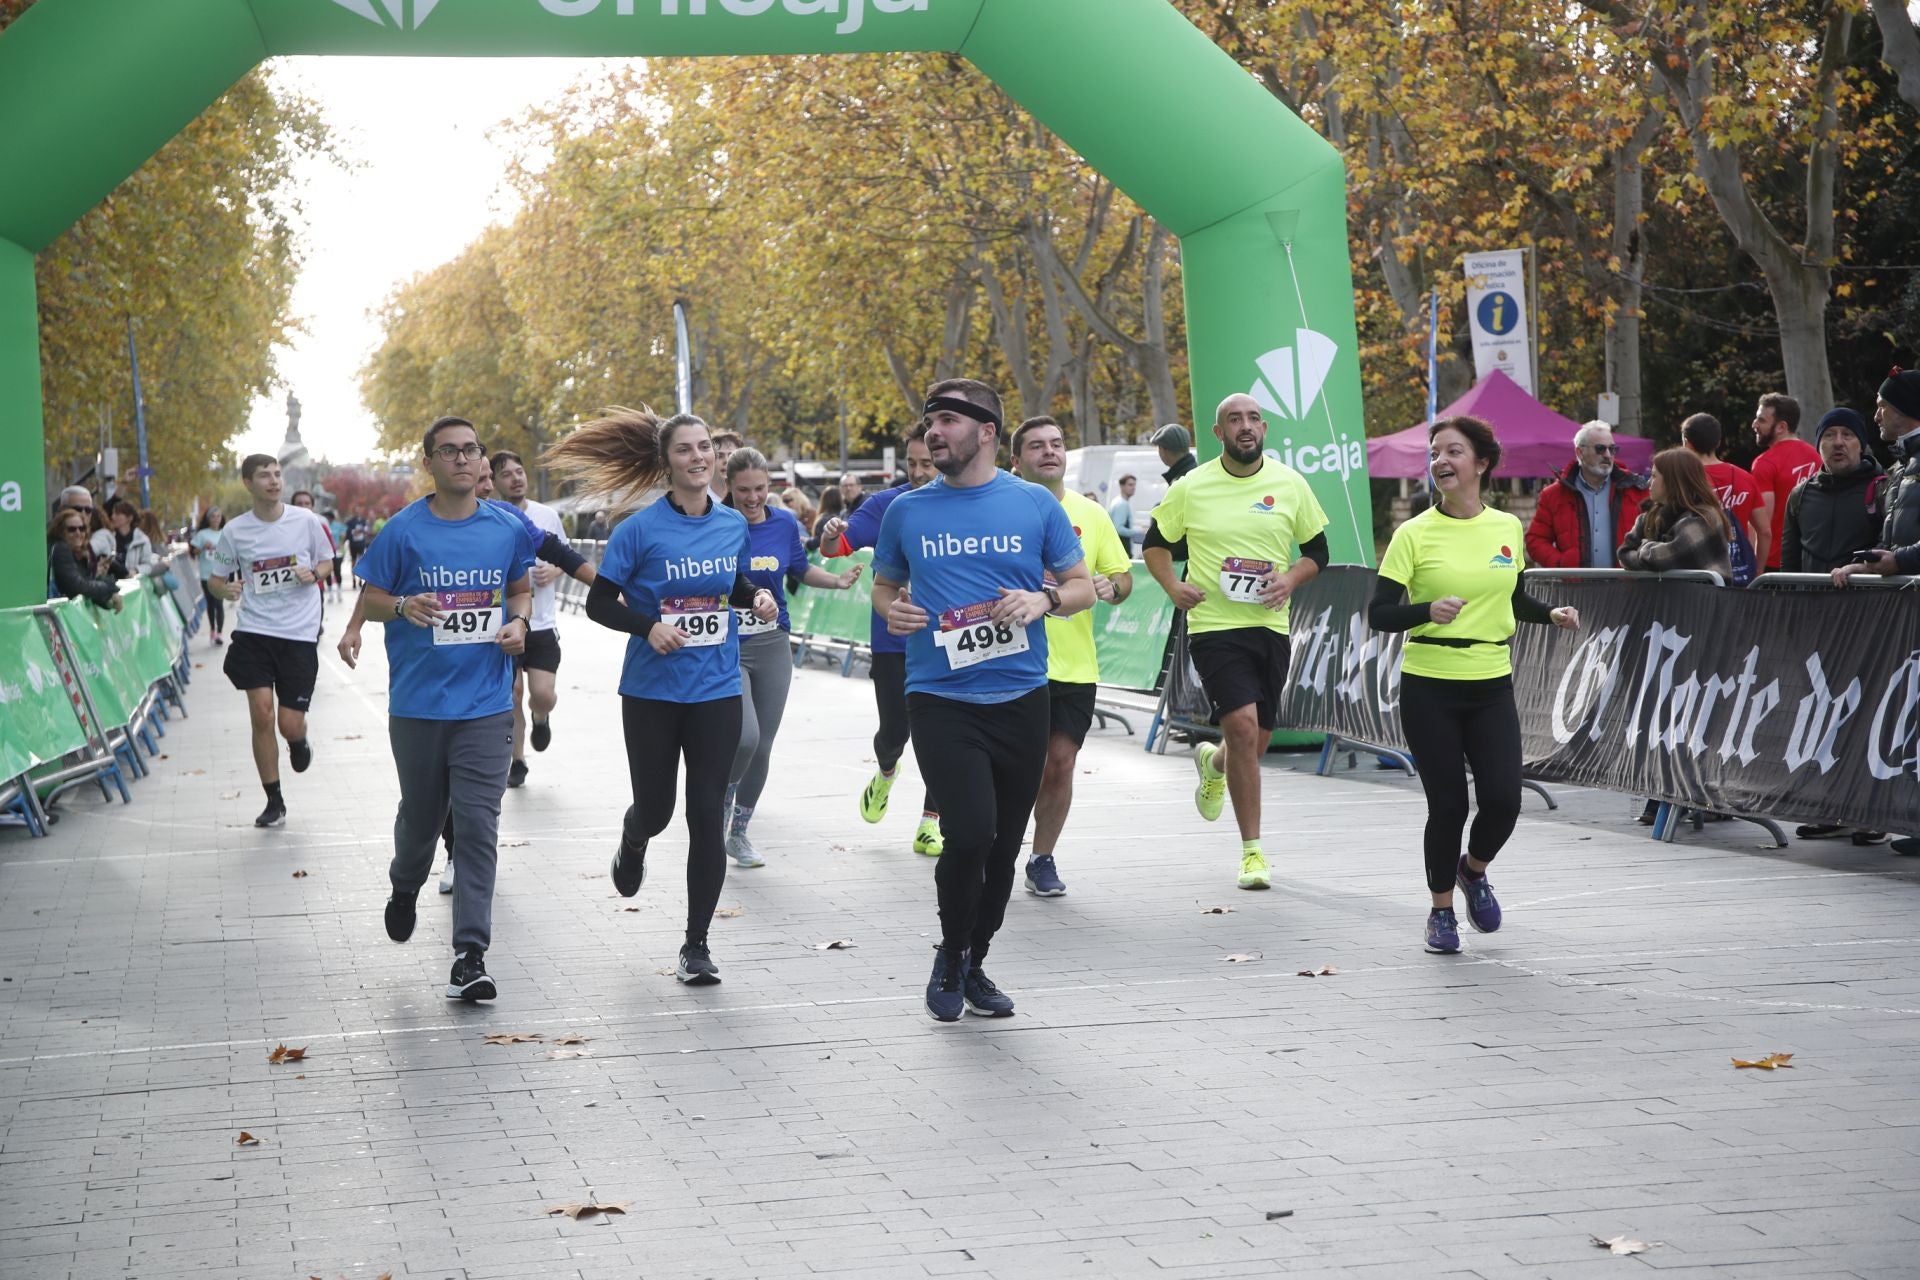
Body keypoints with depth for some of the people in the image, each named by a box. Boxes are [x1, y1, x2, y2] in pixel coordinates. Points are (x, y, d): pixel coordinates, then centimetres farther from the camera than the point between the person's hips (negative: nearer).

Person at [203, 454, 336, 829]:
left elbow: (328, 562, 13)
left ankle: (299, 742, 36)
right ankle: (274, 801, 5)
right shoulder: (234, 531, 0)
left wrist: (313, 574, -10)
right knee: (261, 715, -9)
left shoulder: (307, 522, -1)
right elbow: (214, 579, 9)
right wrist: (225, 590, -14)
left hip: (300, 633, 0)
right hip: (254, 631, 1)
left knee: (290, 724, -4)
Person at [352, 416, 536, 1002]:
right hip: (418, 704, 0)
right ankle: (406, 888, 49)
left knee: (477, 826, -6)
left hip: (486, 705, 0)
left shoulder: (508, 529, 3)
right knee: (421, 813, 15)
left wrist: (519, 622, -4)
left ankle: (470, 957, -5)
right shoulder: (403, 530, -4)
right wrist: (403, 607, -20)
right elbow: (369, 599, 2)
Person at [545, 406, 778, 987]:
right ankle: (632, 845, 49)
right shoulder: (641, 529, -9)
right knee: (655, 809, 9)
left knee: (706, 815, -2)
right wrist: (649, 627, -21)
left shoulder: (734, 525, 3)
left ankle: (697, 944, 7)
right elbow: (599, 602, -5)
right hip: (653, 692, -2)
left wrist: (757, 597, -2)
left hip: (717, 691, 2)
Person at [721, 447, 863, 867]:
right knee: (744, 736, -21)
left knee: (762, 747, 8)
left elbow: (801, 568, 17)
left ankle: (739, 831, 27)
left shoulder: (784, 523, 1)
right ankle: (723, 798, 11)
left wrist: (837, 580, 0)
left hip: (773, 647, 4)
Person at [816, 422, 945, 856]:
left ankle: (930, 820, 16)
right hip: (894, 642, -1)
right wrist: (830, 537, -33)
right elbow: (837, 550, -11)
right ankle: (886, 773, 38)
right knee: (894, 730, 3)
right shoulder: (887, 504, -6)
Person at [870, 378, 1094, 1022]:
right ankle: (950, 955, 7)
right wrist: (892, 610, -5)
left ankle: (975, 963, 28)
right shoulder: (907, 511, 4)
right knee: (971, 833, -17)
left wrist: (1044, 600, -12)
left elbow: (1082, 586, 9)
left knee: (1004, 845, 9)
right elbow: (884, 585, 18)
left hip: (1021, 699, 2)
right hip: (941, 700, -2)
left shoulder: (1035, 504, 2)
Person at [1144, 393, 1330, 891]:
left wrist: (1291, 579, -8)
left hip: (1270, 624, 3)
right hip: (1214, 624, -3)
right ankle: (1252, 850, -9)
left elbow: (1317, 550, 12)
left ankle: (1213, 762, 50)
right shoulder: (1192, 488, -2)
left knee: (1255, 742, 11)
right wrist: (1173, 587, -6)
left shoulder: (1290, 485, 3)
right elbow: (1155, 543, 11)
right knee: (1244, 726, -19)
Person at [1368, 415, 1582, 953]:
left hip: (1492, 686, 3)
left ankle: (1474, 871, 26)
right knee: (1448, 805, -2)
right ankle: (1441, 911, 20)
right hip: (1429, 688, -3)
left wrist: (1552, 614, 3)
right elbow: (1379, 614, -7)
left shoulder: (1507, 528, 6)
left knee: (1502, 801, -7)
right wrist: (1428, 611, -24)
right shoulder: (1414, 534, -5)